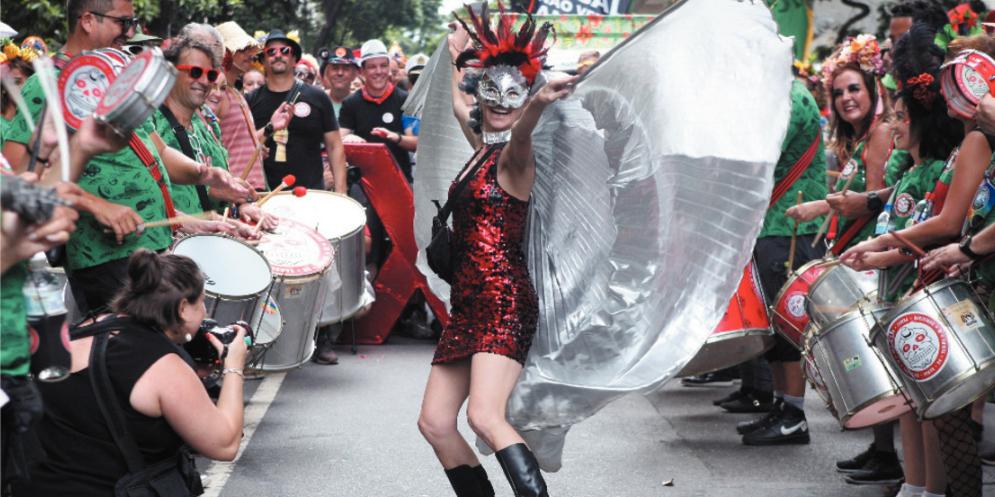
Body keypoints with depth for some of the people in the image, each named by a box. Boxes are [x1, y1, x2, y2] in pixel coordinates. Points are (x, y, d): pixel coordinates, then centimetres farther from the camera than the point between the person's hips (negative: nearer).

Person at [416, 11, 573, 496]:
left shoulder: (514, 156, -7)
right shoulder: (482, 145, 16)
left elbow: (520, 134, -33)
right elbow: (458, 103, 38)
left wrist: (540, 102, -54)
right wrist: (457, 55, 49)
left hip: (505, 301, -9)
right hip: (468, 305, 9)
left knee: (485, 416, -26)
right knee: (434, 422, 5)